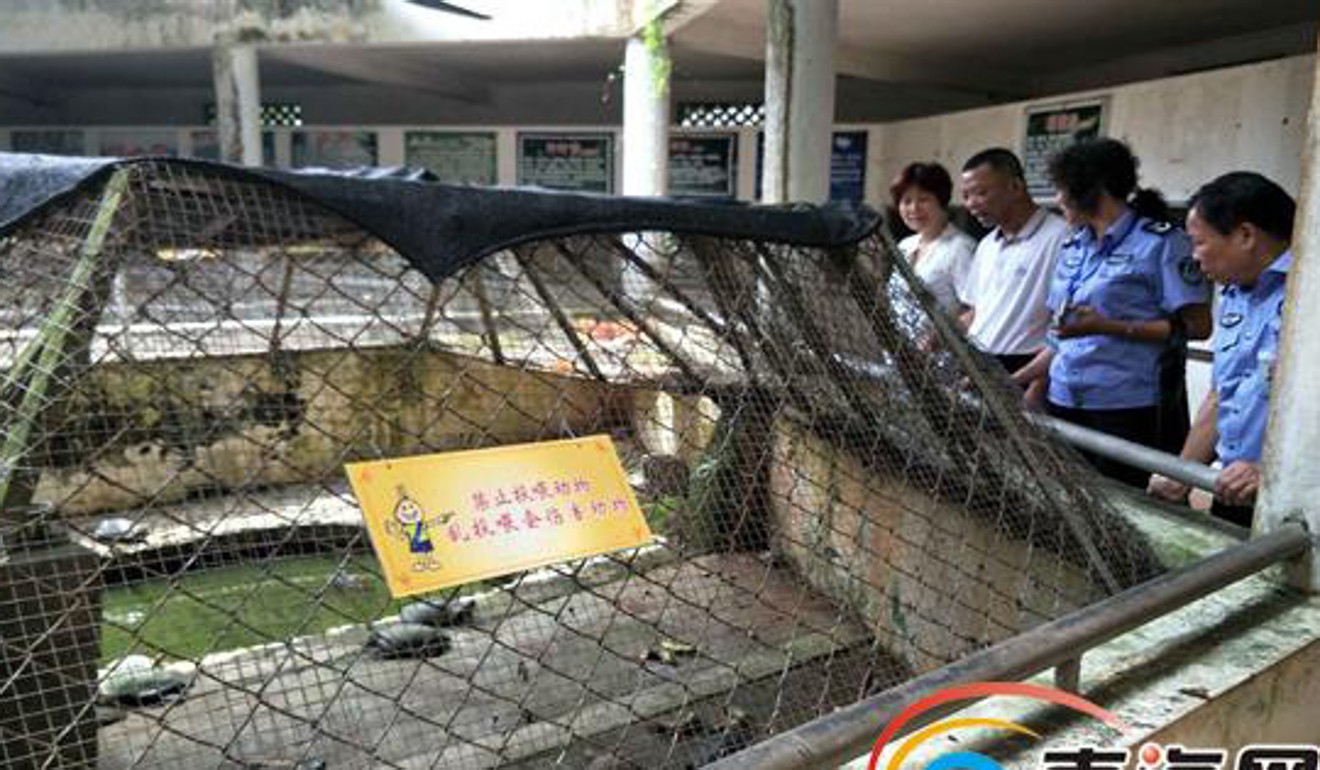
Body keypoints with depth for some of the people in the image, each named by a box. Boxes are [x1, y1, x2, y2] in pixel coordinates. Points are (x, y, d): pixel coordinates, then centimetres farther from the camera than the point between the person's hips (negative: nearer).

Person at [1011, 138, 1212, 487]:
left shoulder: (1161, 243, -3)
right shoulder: (1072, 249, 17)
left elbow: (1197, 326, -9)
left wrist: (1108, 326, -16)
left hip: (1128, 409, -6)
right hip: (1064, 403, 6)